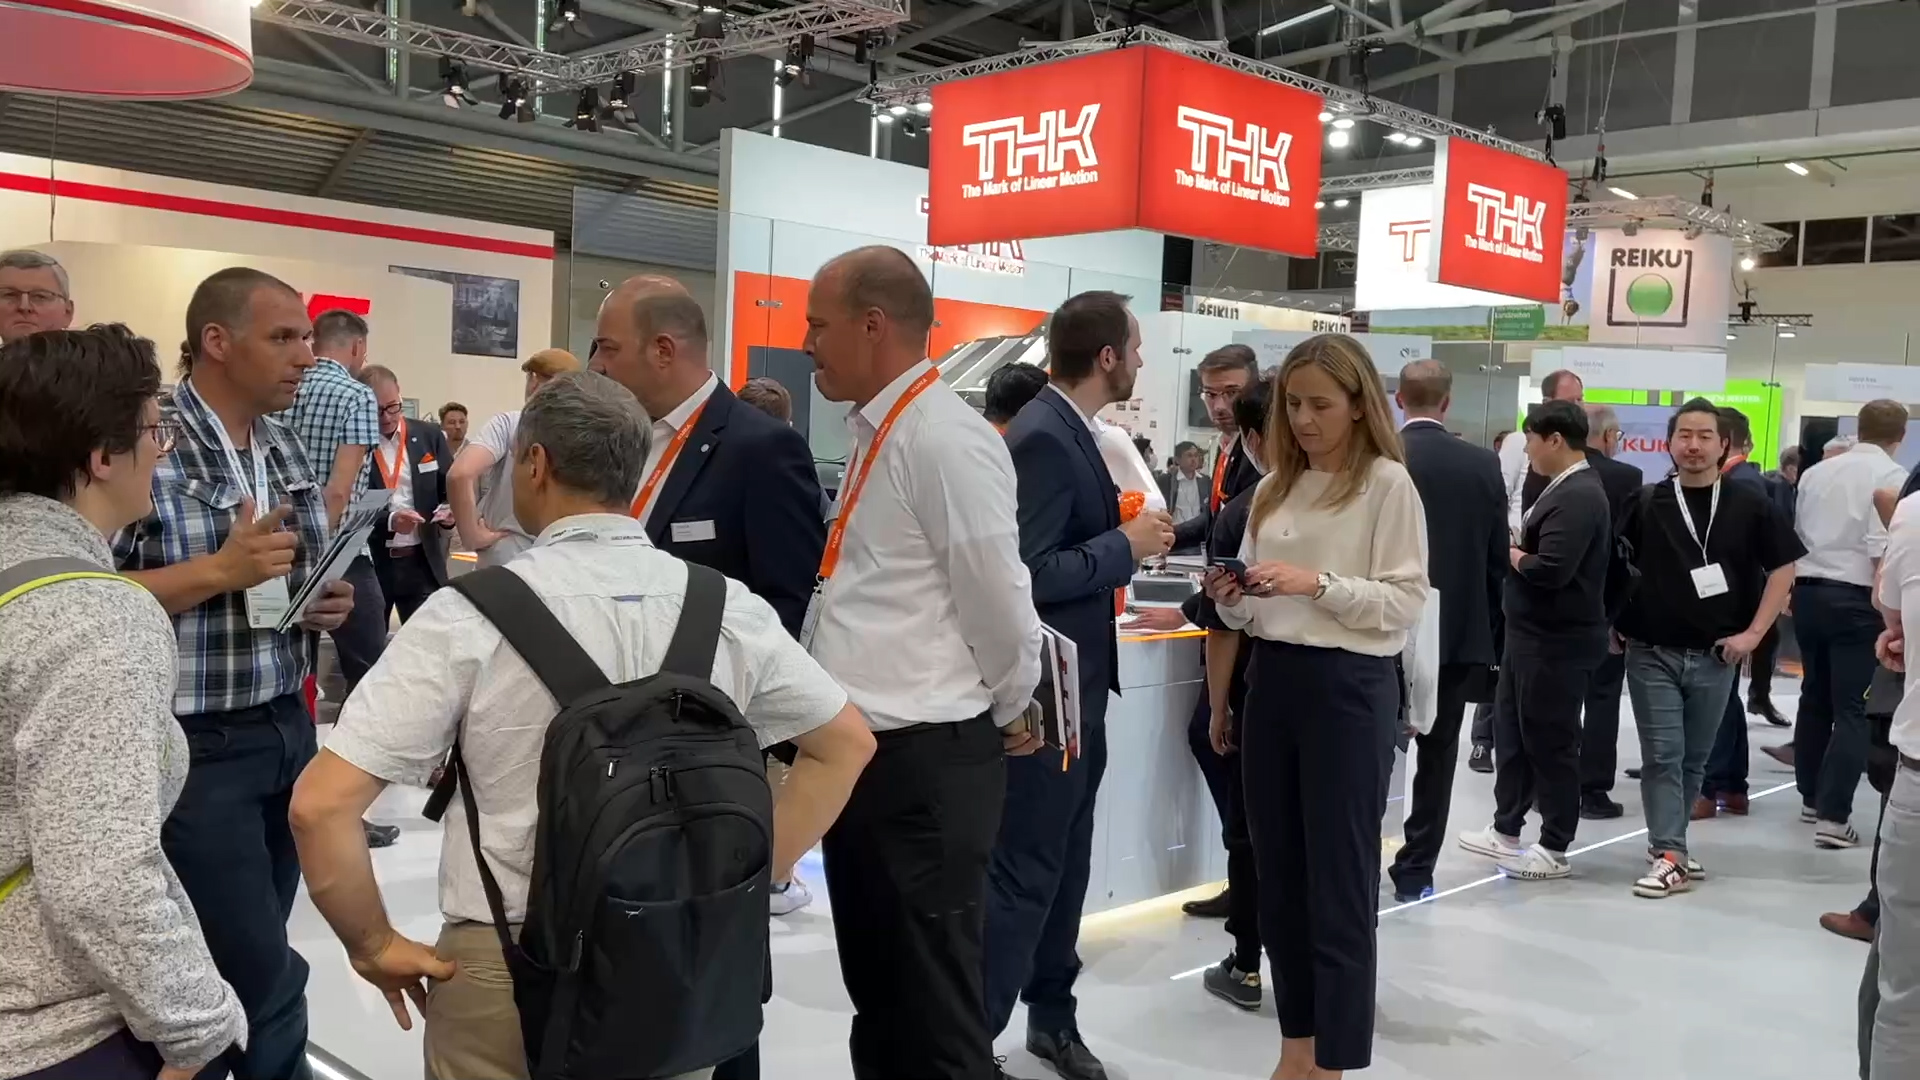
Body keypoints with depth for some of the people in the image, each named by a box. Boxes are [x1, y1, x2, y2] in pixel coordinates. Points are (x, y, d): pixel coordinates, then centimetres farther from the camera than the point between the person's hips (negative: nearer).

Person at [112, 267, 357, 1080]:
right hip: (194, 747, -7)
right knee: (264, 977, -1)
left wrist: (325, 604, 1)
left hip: (286, 727, 7)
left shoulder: (286, 448, 9)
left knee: (246, 957, 17)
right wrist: (220, 570, -23)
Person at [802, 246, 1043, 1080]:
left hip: (924, 764, -9)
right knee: (878, 1000, 21)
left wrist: (1002, 714, -1)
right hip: (862, 753, 9)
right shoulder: (872, 434, 12)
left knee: (932, 1012, 4)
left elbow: (1000, 608, -17)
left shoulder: (946, 439, -17)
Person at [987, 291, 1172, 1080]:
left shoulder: (1069, 431, 10)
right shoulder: (1043, 437, -20)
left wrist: (1131, 536, 2)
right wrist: (1125, 545, -19)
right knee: (1023, 872, -2)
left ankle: (1051, 1016, 33)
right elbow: (1025, 572, -26)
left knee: (1064, 862, 19)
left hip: (1076, 685, 10)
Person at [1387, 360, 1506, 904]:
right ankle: (1415, 872, 14)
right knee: (1438, 755, 9)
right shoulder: (1484, 464, -2)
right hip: (1459, 629, 2)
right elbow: (1498, 558, 2)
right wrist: (1491, 632, 10)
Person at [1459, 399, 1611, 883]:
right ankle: (1506, 831, 29)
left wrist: (1514, 556, -11)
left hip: (1557, 643, -10)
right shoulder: (1564, 488, 11)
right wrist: (1519, 549, -3)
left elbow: (1550, 569, -28)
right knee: (1511, 733, 17)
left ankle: (1554, 849, 16)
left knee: (1550, 744, 3)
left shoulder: (1579, 495, -21)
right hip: (1531, 635, 10)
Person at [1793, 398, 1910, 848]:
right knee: (1852, 709, -4)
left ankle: (1811, 798, 29)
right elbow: (1882, 548, -17)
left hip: (1808, 591, 6)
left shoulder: (1816, 472, 10)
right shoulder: (1892, 476, -8)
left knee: (1814, 697, 18)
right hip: (1854, 598, -6)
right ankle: (1833, 816, -9)